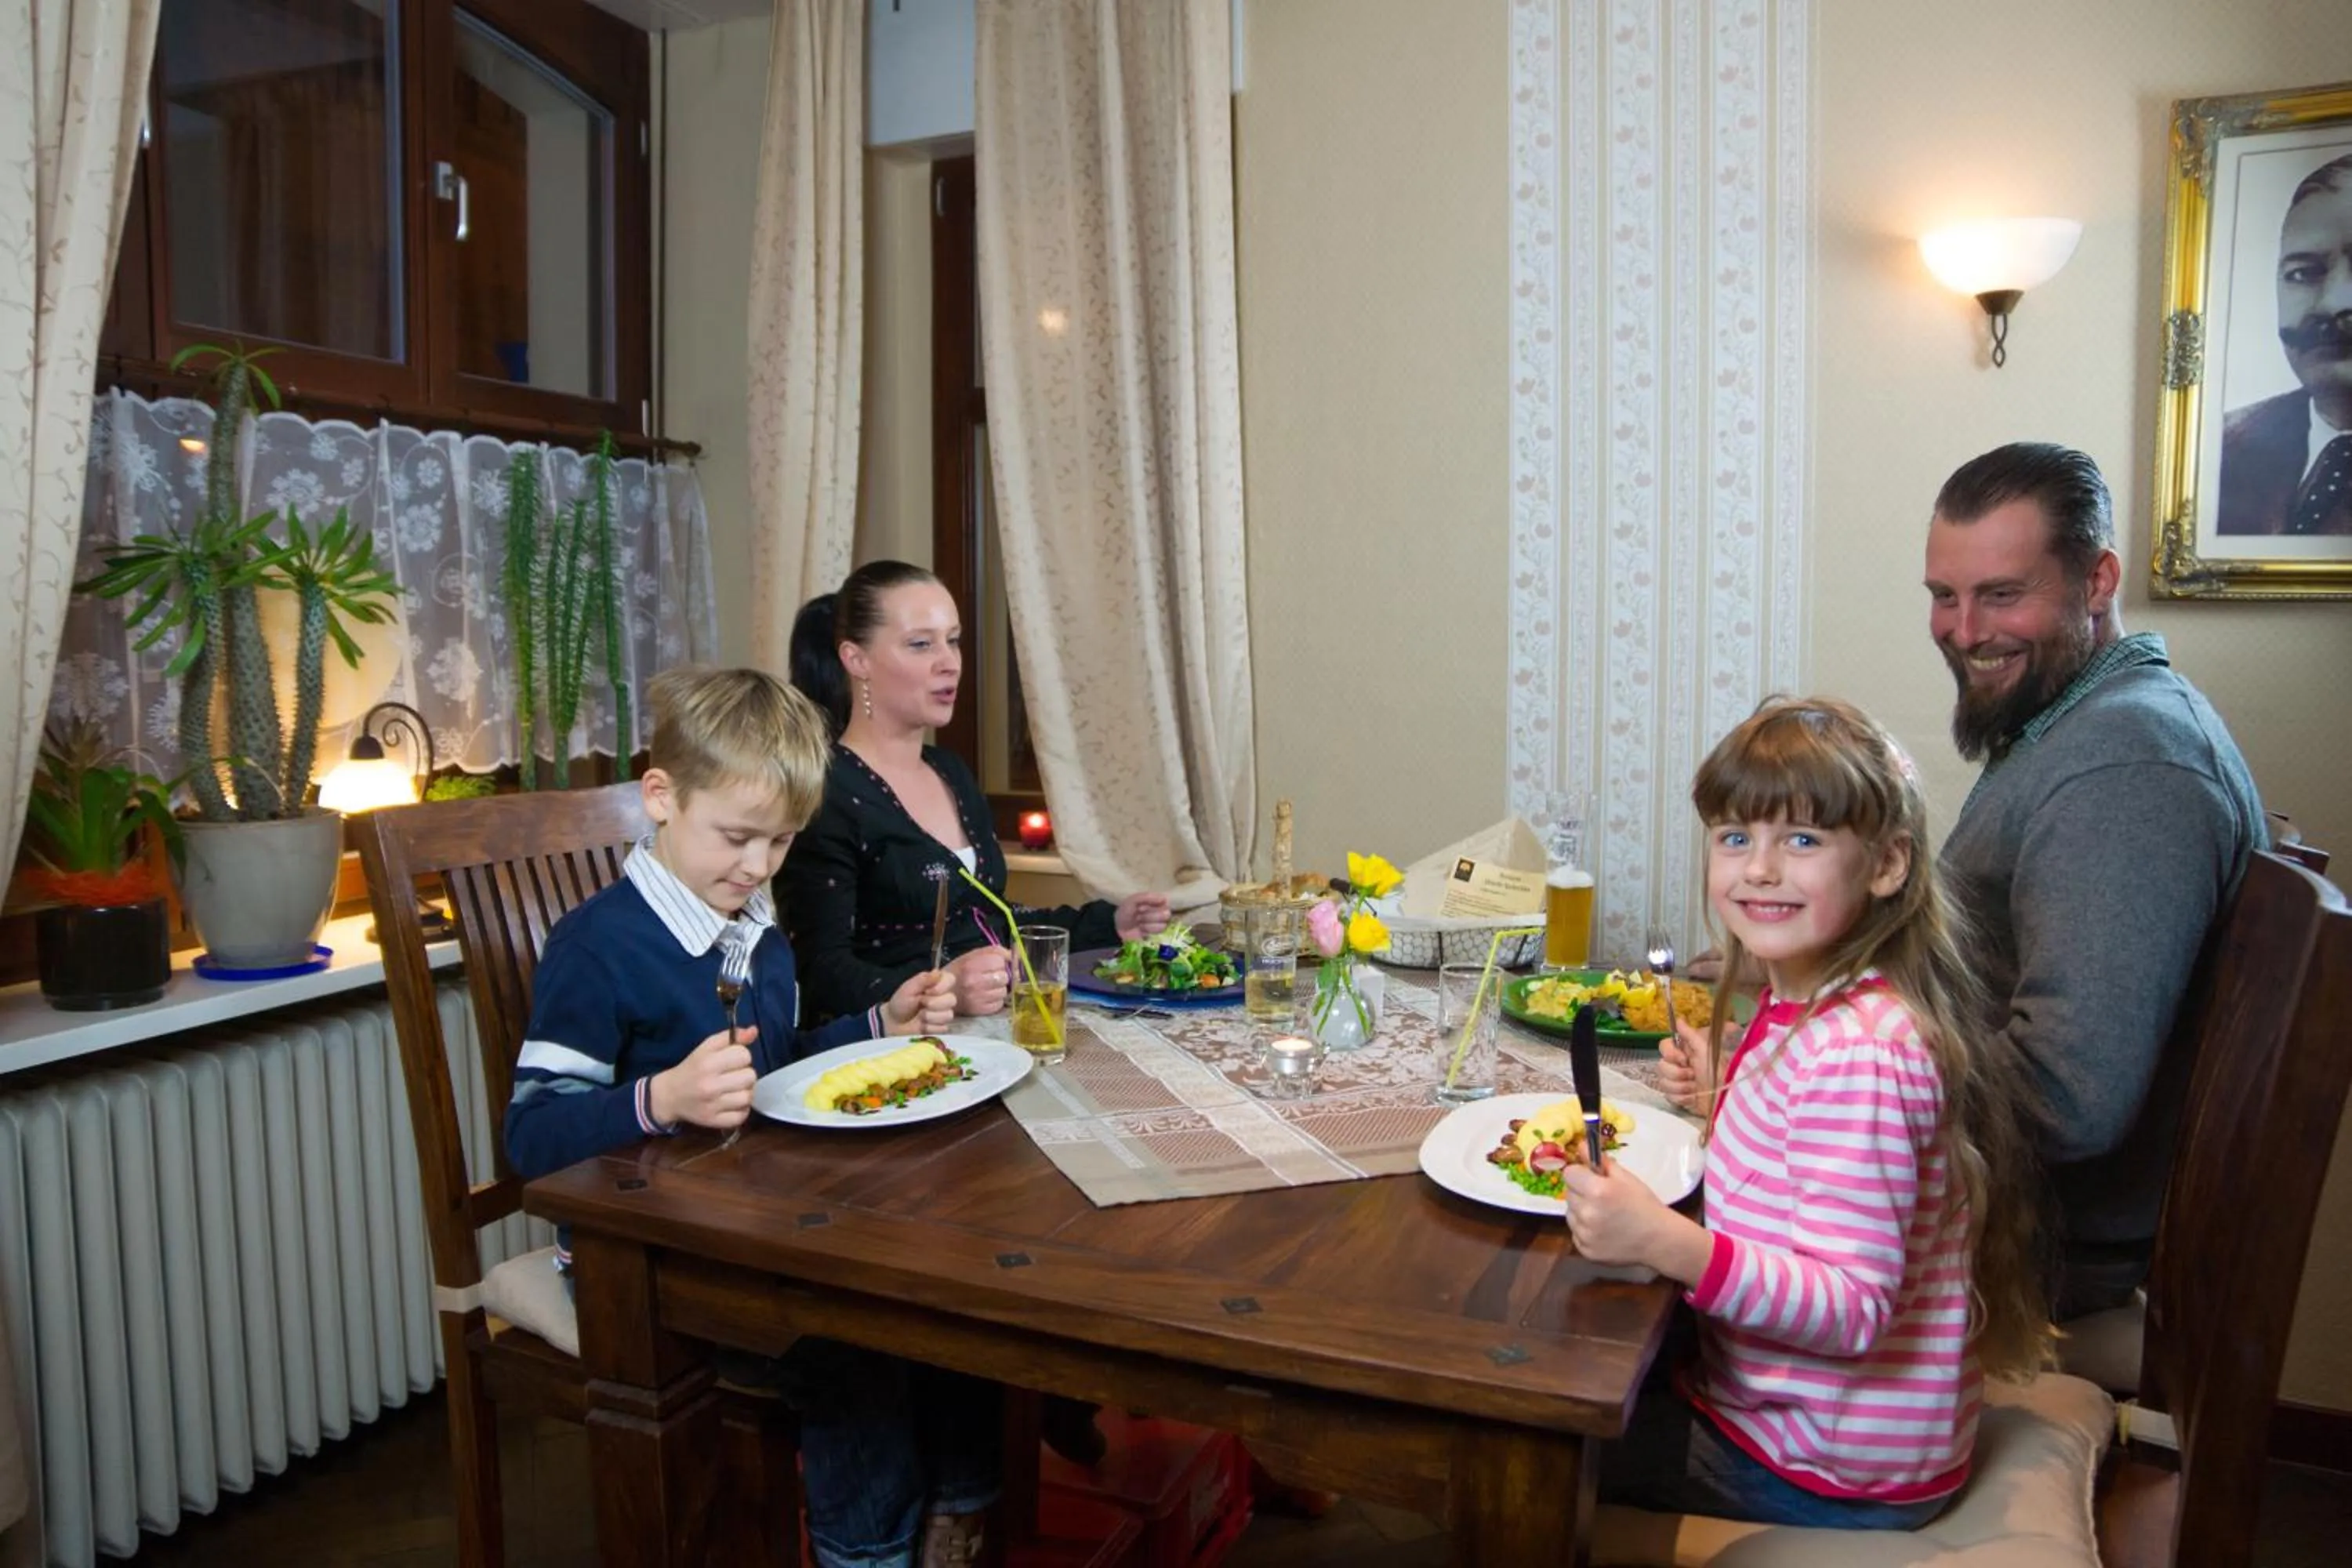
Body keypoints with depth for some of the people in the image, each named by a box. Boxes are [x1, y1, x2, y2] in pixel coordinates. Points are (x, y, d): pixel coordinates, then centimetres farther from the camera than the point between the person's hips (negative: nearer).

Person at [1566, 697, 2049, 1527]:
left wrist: (1665, 1243, -42)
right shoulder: (1799, 1007, 2)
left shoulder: (1857, 1053, -28)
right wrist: (1725, 1099, 2)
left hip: (1833, 1473, -8)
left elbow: (1853, 1308, -31)